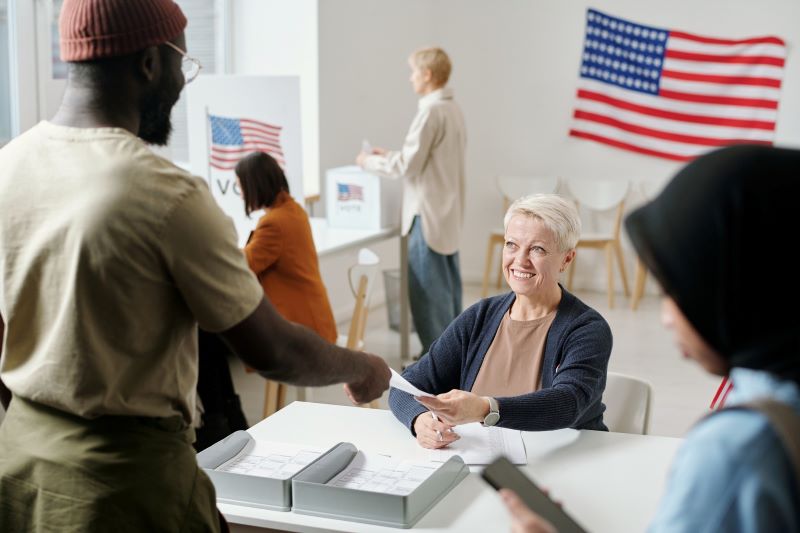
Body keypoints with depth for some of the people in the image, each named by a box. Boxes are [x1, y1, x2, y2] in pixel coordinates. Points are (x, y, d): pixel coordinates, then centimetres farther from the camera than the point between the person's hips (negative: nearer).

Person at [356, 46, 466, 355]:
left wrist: (370, 162, -3)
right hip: (448, 213, 9)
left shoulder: (431, 112, -18)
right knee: (447, 285, 14)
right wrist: (390, 156, 18)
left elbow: (408, 165, -17)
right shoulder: (453, 109, 11)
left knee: (427, 288, -2)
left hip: (429, 215, -9)